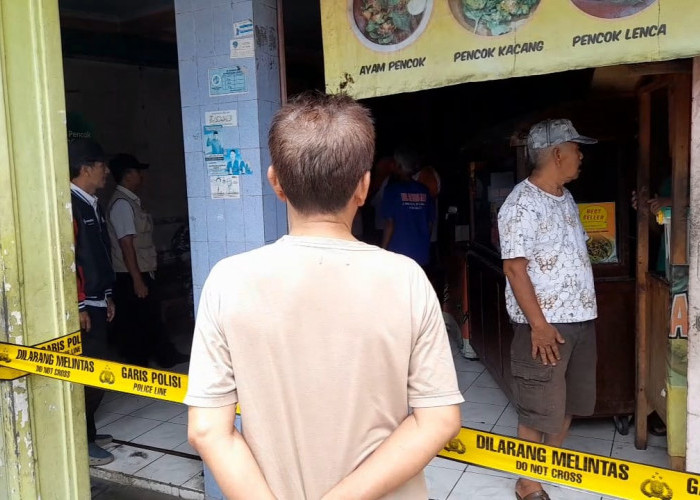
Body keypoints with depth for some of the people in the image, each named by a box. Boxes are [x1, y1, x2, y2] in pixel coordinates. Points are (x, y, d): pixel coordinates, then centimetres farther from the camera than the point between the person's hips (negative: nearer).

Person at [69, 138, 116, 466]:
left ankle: (86, 432, 24)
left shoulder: (91, 204, 15)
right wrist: (78, 305, -19)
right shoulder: (70, 204, -15)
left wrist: (106, 296, 20)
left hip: (95, 303, 9)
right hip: (82, 306, -9)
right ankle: (81, 441, 5)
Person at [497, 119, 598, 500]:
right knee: (539, 410, 2)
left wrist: (583, 310, 18)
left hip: (580, 319, 9)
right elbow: (515, 268, -19)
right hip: (545, 324, -9)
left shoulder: (566, 197, 12)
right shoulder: (522, 204, -16)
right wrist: (539, 324, -21)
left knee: (567, 403, 20)